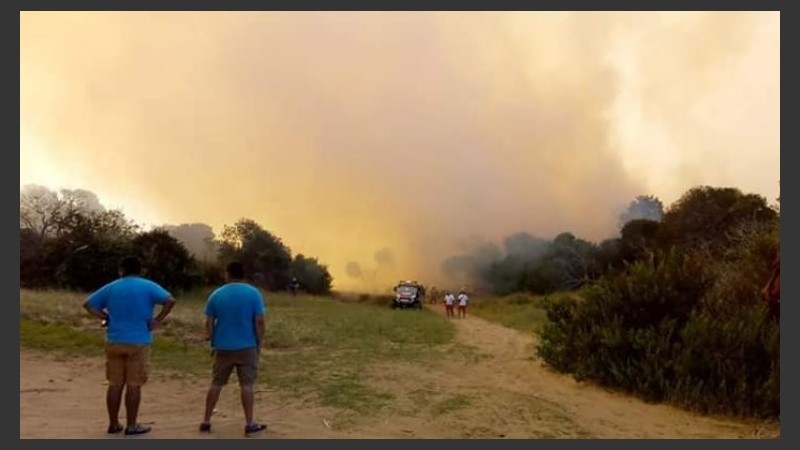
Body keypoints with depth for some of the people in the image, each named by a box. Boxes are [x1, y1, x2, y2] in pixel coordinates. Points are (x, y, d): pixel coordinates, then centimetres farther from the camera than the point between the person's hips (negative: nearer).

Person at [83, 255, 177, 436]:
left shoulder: (111, 287, 7)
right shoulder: (148, 287, -3)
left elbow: (88, 304, 10)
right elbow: (170, 300, -16)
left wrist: (105, 317, 8)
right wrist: (158, 320, -9)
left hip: (114, 342, 3)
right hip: (138, 342, -3)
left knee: (115, 384, 10)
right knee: (134, 385, 2)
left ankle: (113, 424, 18)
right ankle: (131, 425, 8)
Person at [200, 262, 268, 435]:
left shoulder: (216, 294, 2)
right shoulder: (253, 293, -5)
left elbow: (209, 322, 3)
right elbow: (259, 321, -8)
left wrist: (212, 343, 12)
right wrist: (260, 343, 0)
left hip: (223, 347, 2)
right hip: (247, 346, -2)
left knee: (216, 384, 12)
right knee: (247, 384, 2)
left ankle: (206, 421, 18)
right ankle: (249, 423, 4)